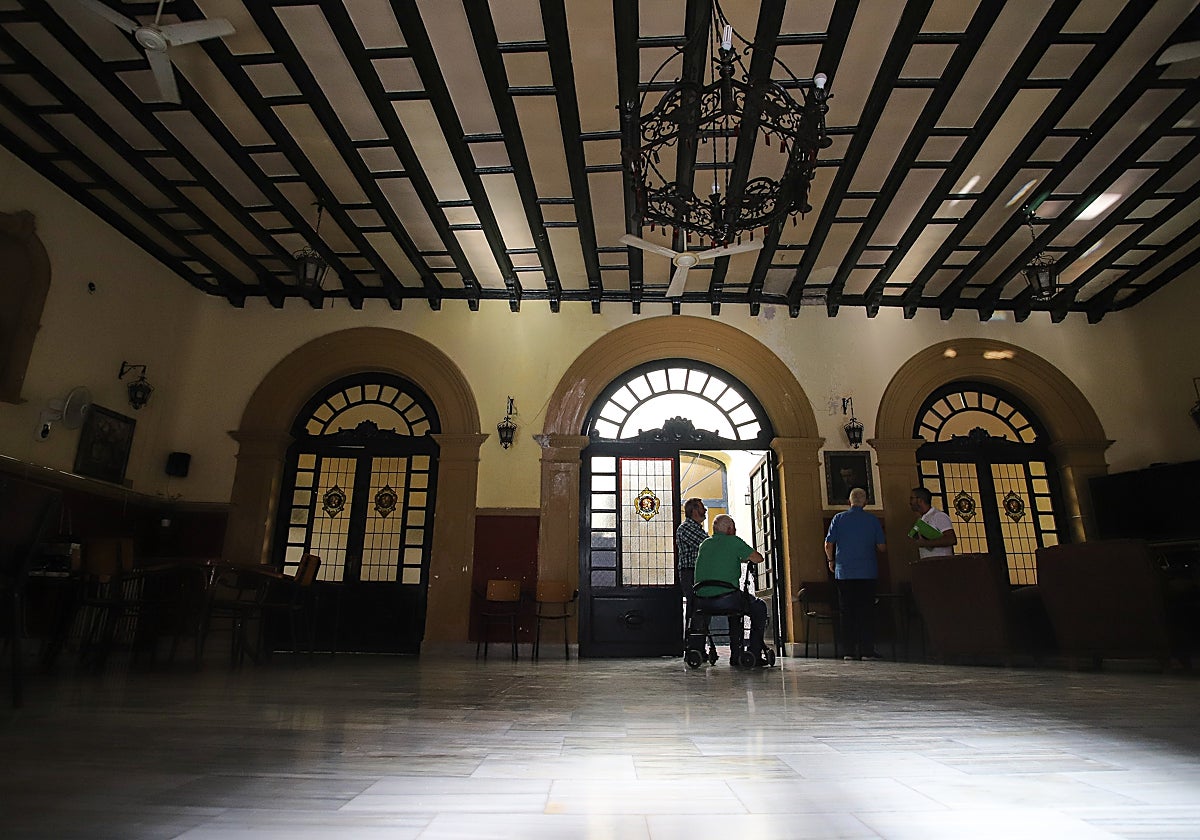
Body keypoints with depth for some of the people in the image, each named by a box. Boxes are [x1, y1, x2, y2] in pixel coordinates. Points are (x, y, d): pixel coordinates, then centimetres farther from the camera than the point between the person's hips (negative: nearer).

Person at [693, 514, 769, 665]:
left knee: (735, 607, 36)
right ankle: (755, 655, 15)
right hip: (725, 597, -6)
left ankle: (736, 654, 32)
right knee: (759, 607, 20)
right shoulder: (734, 541, -2)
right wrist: (745, 558, 20)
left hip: (702, 599, 6)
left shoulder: (704, 544, 17)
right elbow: (758, 558, 1)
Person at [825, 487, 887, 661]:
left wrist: (831, 561, 15)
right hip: (867, 573, 0)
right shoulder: (873, 519, 1)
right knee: (866, 611, 4)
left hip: (844, 572, 1)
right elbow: (882, 547, 3)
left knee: (847, 611, 5)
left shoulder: (839, 518, 1)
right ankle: (867, 650, 2)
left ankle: (850, 651, 5)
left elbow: (828, 544, -2)